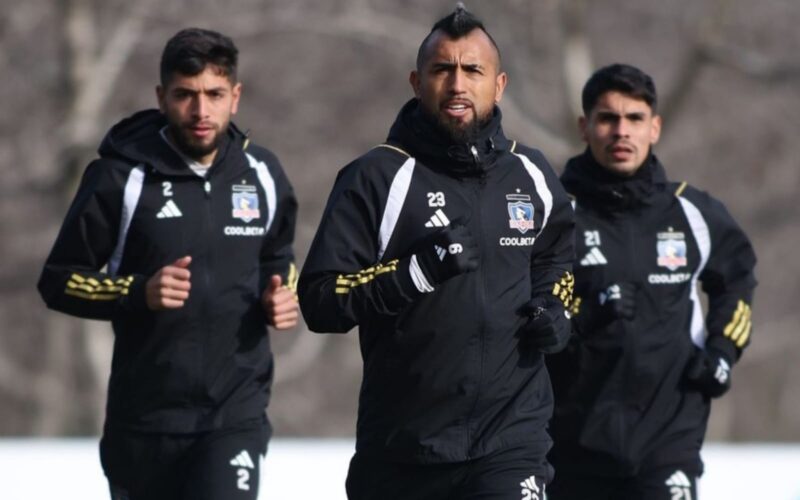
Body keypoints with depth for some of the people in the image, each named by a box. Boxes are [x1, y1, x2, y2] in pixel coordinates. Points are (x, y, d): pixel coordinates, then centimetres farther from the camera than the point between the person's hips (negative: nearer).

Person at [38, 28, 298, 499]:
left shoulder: (261, 173, 3)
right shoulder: (122, 176, -9)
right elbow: (60, 280, -4)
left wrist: (283, 296, 0)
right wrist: (140, 293, -20)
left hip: (237, 410, 1)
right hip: (145, 414, -1)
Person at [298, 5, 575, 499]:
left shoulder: (531, 176, 7)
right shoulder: (379, 176, -7)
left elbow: (558, 256, 28)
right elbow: (320, 301, -11)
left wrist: (555, 307, 7)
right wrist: (417, 271, -23)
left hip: (511, 433, 1)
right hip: (401, 447, -1)